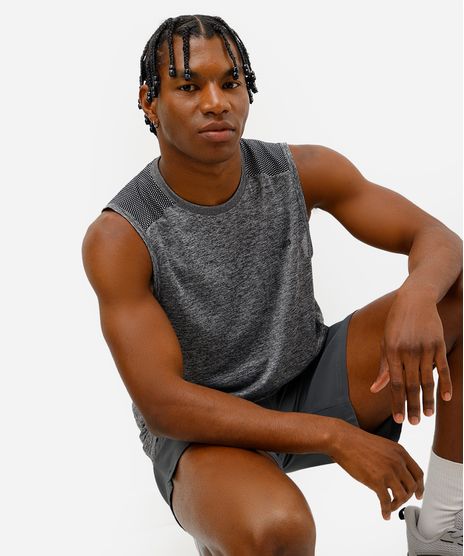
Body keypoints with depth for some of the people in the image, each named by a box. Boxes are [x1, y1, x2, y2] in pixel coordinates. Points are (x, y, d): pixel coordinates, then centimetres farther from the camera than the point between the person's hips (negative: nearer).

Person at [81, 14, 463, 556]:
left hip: (312, 383, 5)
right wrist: (335, 436, -29)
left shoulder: (301, 172, -7)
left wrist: (418, 294, -34)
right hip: (203, 428, -5)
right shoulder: (118, 238, -19)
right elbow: (162, 404, -24)